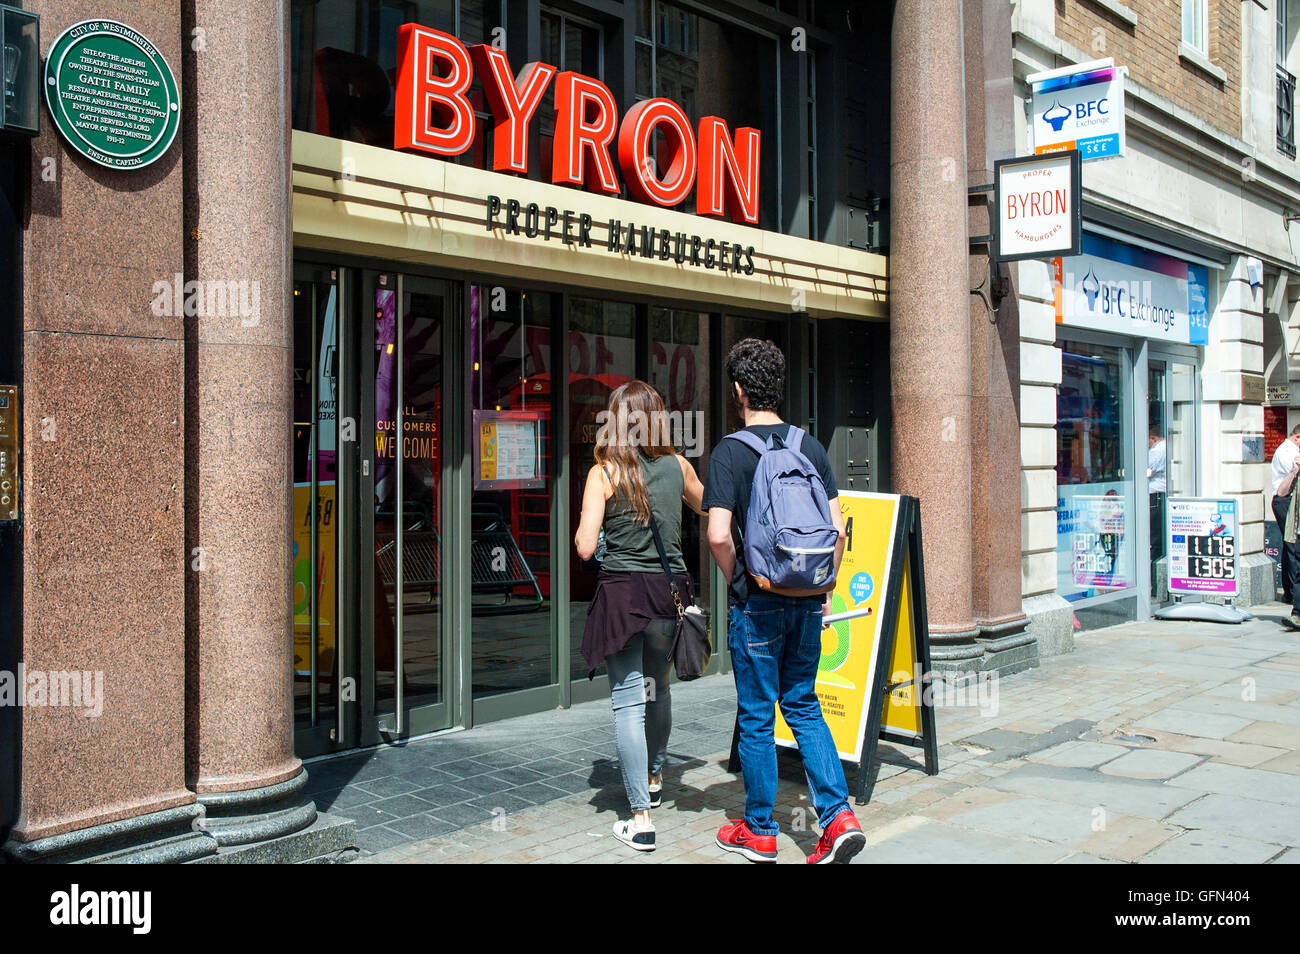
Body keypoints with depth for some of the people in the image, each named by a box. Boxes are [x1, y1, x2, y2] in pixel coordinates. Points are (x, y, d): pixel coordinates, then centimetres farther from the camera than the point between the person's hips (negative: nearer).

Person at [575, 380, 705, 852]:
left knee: (628, 701, -1)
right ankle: (654, 778, 44)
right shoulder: (677, 465, 3)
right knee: (658, 689, 23)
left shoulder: (604, 472, -8)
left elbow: (585, 547, -12)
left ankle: (641, 818, -2)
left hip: (623, 592, -4)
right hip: (671, 588, 4)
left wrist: (584, 525, 7)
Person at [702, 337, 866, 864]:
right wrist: (823, 588, 12)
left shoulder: (730, 451, -11)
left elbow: (718, 536, -19)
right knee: (804, 706, 17)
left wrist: (736, 582, -1)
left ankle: (758, 831, 20)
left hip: (757, 603, -4)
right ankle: (839, 815, 6)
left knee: (756, 717, 7)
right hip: (807, 601, 5)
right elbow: (836, 529, 2)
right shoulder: (811, 446, 4)